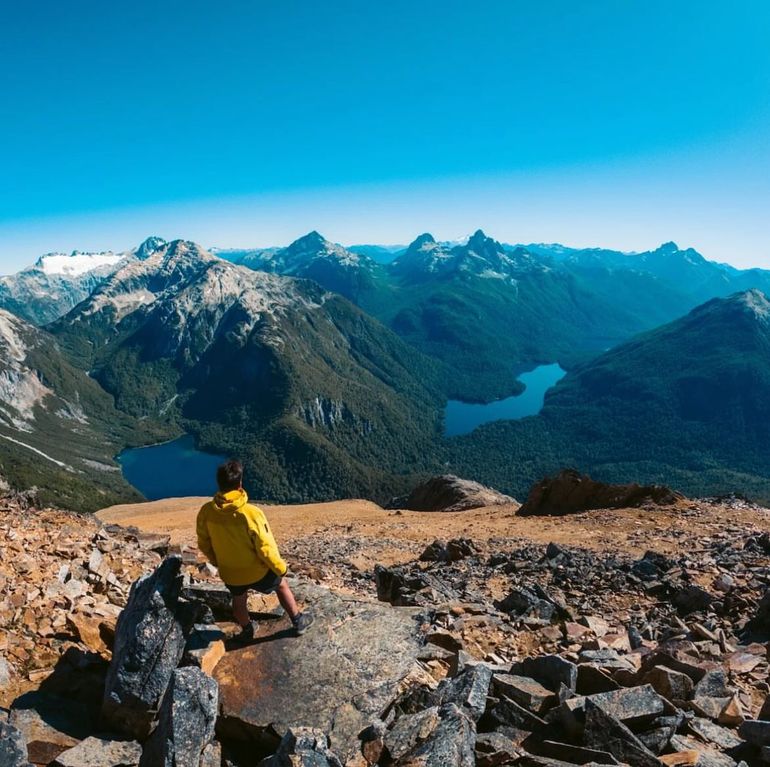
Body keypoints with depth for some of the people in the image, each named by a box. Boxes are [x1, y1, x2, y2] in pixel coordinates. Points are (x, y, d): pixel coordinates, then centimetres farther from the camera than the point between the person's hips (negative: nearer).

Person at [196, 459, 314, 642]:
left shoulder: (206, 512, -19)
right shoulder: (251, 513, -33)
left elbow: (204, 544, -2)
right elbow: (265, 547, -24)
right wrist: (280, 567, -5)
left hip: (229, 573, 3)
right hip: (257, 571, -3)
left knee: (238, 600, 31)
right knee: (282, 586, 25)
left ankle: (247, 630, 55)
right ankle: (298, 621, 42)